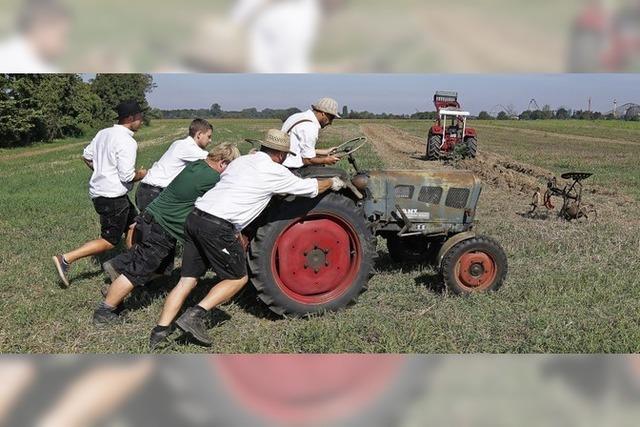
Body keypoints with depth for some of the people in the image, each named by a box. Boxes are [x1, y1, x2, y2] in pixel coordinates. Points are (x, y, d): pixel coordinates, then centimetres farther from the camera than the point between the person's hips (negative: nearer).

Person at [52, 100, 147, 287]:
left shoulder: (104, 133, 7)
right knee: (109, 241, 1)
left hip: (99, 190, 10)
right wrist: (140, 174, -2)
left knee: (134, 223, 21)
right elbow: (127, 176, -22)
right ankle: (66, 259, -1)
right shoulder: (128, 142, -19)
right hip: (113, 196, -10)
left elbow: (86, 156, 15)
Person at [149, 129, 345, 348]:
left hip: (195, 217, 8)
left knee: (188, 279, 12)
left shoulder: (240, 161, 20)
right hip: (218, 227, -8)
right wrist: (333, 182, 30)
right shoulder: (275, 172, 0)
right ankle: (195, 315, -3)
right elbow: (310, 188, 10)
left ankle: (160, 331, 9)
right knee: (238, 278, 8)